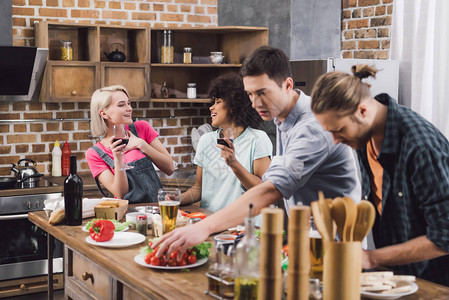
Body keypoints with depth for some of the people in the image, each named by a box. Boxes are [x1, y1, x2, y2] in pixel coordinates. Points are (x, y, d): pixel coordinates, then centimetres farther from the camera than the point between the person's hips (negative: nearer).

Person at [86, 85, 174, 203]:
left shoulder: (142, 128, 4)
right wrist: (118, 158, -18)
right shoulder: (94, 154, 0)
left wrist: (141, 145, -9)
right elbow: (121, 195, -7)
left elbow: (170, 169, 0)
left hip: (157, 205, 3)